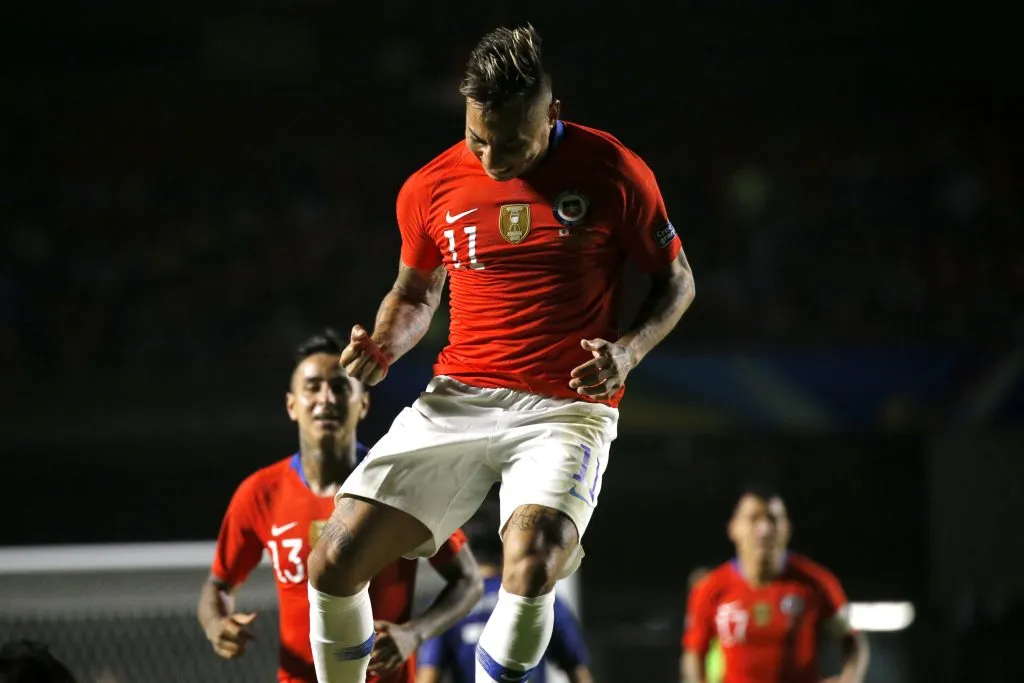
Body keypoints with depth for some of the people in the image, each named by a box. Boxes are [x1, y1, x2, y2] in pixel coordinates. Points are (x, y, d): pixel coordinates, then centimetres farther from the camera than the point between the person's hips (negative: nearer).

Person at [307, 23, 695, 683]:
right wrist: (385, 345, 0)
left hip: (567, 408, -3)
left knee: (532, 562, -32)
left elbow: (676, 279, 8)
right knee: (334, 562, -11)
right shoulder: (431, 188, 4)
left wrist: (628, 350, -11)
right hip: (456, 400, 3)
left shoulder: (612, 172, -4)